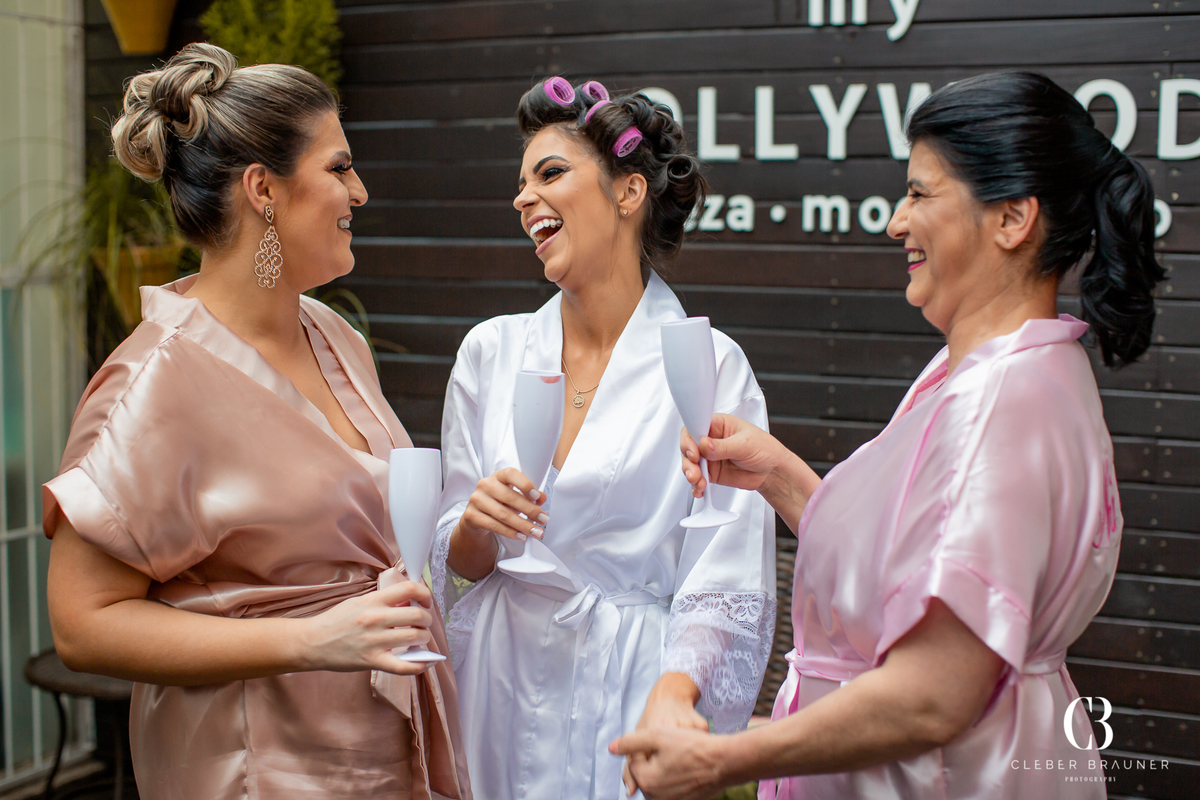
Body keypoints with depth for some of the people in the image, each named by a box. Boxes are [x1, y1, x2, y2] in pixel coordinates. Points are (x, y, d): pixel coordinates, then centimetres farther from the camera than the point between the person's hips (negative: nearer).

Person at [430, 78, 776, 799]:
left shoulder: (710, 367, -11)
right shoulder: (491, 349, 2)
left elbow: (726, 585, -16)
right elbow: (460, 561, 7)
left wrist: (674, 693, -32)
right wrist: (478, 523, -14)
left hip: (632, 686, -4)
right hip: (503, 681, 4)